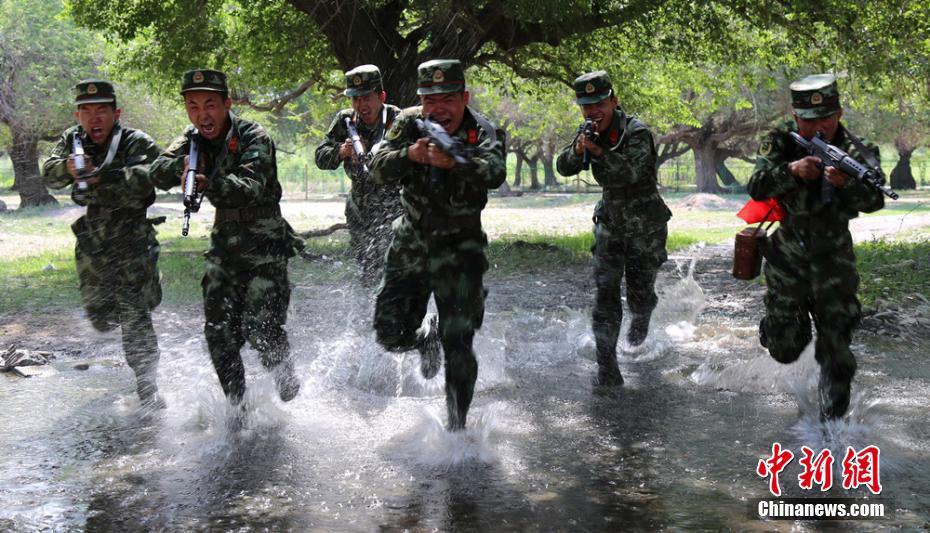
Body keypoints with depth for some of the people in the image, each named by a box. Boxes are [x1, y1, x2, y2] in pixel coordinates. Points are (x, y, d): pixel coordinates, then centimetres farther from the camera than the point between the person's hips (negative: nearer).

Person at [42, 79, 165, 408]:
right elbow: (49, 175, -10)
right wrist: (69, 168, -31)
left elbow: (139, 183, -29)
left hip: (132, 239, -5)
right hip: (91, 243, 5)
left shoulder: (138, 144, -12)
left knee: (135, 318, -11)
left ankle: (147, 389, -3)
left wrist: (96, 178, -38)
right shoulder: (72, 140, 4)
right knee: (100, 317, 15)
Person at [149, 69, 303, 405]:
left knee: (261, 329, -16)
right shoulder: (194, 138, 2)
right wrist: (184, 164, -31)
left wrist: (209, 184, -55)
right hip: (224, 244, 6)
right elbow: (159, 175, -10)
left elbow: (250, 188, -35)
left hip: (264, 246, -6)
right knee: (219, 331, 1)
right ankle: (236, 405, 15)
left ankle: (291, 396, 7)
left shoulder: (254, 138, -18)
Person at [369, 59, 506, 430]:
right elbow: (379, 169, -19)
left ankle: (457, 426, 4)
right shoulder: (411, 124, -7)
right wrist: (409, 155, -40)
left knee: (457, 342, -10)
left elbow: (494, 173, -36)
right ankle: (427, 339, 41)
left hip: (459, 246, -3)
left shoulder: (482, 133, -15)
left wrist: (454, 162, -57)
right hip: (411, 241, 3)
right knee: (390, 334, 5)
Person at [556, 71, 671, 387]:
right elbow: (564, 168, -8)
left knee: (640, 294, 3)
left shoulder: (637, 133, -20)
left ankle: (641, 320, 42)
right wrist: (578, 150, -28)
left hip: (645, 226, -4)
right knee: (605, 294, -7)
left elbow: (629, 173, -35)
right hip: (610, 222, 4)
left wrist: (597, 150, -46)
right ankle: (607, 370, -5)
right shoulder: (591, 131, -1)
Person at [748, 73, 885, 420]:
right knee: (785, 350, 8)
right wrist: (792, 169, -39)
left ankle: (832, 419, 14)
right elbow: (757, 189, -22)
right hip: (786, 255, 0)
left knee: (837, 346, -3)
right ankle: (781, 323, 43)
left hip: (832, 257, 0)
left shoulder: (854, 151, -11)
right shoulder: (780, 142, -10)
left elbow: (874, 202, -24)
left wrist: (845, 182, -44)